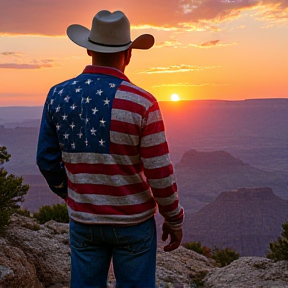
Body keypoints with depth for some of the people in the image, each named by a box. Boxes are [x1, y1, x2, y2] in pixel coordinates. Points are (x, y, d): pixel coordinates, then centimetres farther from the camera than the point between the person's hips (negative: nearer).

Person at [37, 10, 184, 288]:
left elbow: (47, 160, 0)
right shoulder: (141, 102, -19)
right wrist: (174, 219, 0)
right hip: (133, 221, -3)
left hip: (84, 221, 3)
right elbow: (160, 173, -16)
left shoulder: (58, 95, -7)